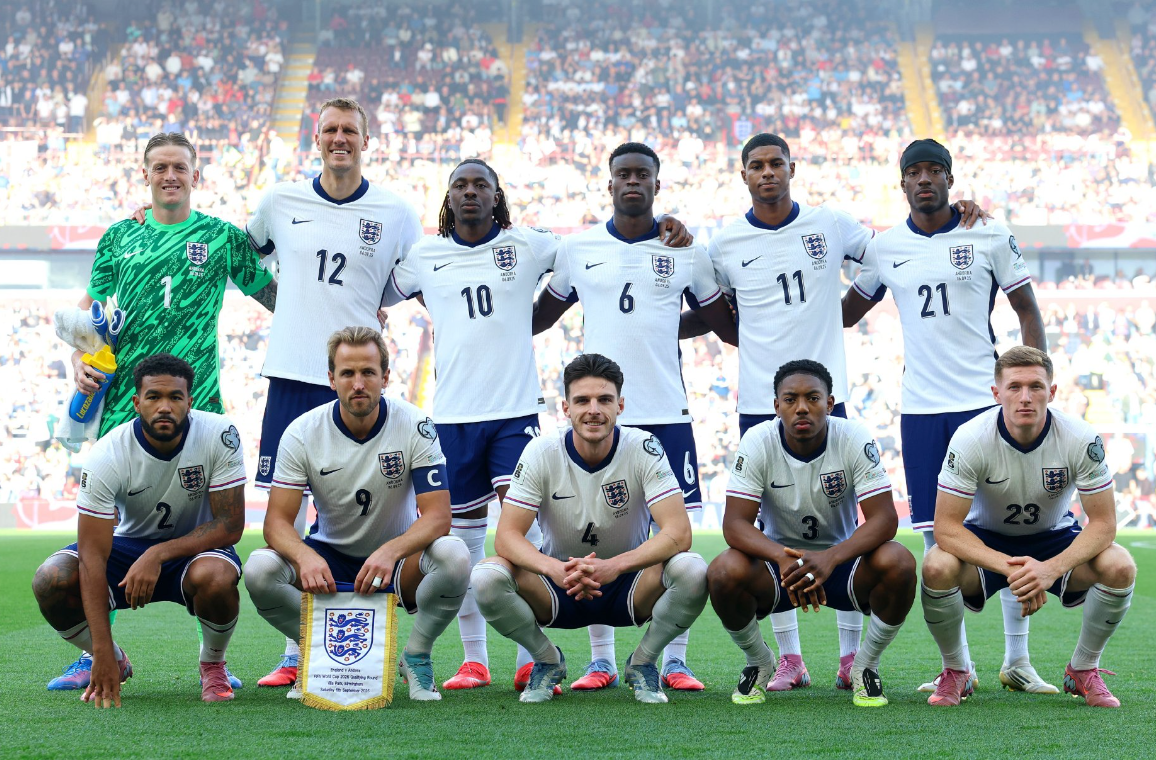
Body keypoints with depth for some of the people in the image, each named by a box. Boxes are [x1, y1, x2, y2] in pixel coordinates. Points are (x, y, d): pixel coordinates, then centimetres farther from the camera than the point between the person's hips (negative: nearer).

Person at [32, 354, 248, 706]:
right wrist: (103, 654, -34)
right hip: (129, 543, 1)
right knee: (50, 581, -25)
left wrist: (158, 555, -33)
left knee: (215, 577, -38)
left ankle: (212, 666, -3)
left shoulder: (220, 435, -22)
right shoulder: (106, 457, -23)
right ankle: (114, 663, 5)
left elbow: (230, 525, -20)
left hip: (196, 546, -1)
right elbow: (93, 556, -26)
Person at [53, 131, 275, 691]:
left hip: (197, 399, -2)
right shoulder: (119, 237, 13)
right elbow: (90, 308, 15)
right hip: (123, 399, 2)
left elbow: (274, 296, 12)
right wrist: (80, 358, -2)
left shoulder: (223, 238, 7)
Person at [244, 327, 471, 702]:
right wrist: (304, 556, -39)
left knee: (454, 556, -34)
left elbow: (437, 516, -21)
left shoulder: (415, 425, -15)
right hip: (329, 557, 1)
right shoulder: (303, 432, -12)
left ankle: (416, 657, -7)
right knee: (260, 568, -28)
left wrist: (390, 551, -41)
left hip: (397, 559, -1)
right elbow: (277, 520, -15)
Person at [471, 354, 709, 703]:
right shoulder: (542, 452, -13)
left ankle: (643, 661, -2)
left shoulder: (643, 448, -14)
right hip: (559, 588, 1)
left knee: (692, 571, -31)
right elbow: (507, 536, -18)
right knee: (487, 577, -29)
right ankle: (547, 659, 1)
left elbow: (678, 533, -23)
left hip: (628, 585, 0)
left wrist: (614, 566, -40)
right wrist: (556, 569, -39)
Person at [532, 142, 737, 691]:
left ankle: (675, 662, 6)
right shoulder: (577, 249, 8)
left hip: (666, 412, -1)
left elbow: (725, 324, 14)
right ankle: (601, 661, 12)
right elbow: (541, 314, 20)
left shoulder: (686, 251, 5)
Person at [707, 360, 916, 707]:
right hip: (778, 559, 0)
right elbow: (735, 523, -20)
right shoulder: (758, 442, -14)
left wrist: (830, 558, -40)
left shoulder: (855, 439, -15)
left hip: (840, 559, 0)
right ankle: (758, 662, 0)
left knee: (899, 563, -31)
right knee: (724, 571, -31)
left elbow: (884, 518, -21)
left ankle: (866, 664, -4)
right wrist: (783, 557, -40)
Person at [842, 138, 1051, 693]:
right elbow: (845, 314, 21)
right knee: (938, 538, 3)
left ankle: (1017, 659, 10)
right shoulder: (885, 249, 8)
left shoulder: (990, 236, 0)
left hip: (987, 400, -2)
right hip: (921, 408, 2)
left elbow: (1027, 311, 5)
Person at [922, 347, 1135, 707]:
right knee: (937, 567, -34)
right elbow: (946, 528, -25)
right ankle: (955, 671, -5)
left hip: (1054, 539, 1)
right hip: (986, 541, -1)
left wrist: (1052, 568, -37)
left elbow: (1103, 523, -19)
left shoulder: (1082, 440, -22)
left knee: (1119, 566, -28)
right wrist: (1008, 568, -39)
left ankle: (1083, 670, -1)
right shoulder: (970, 439, -25)